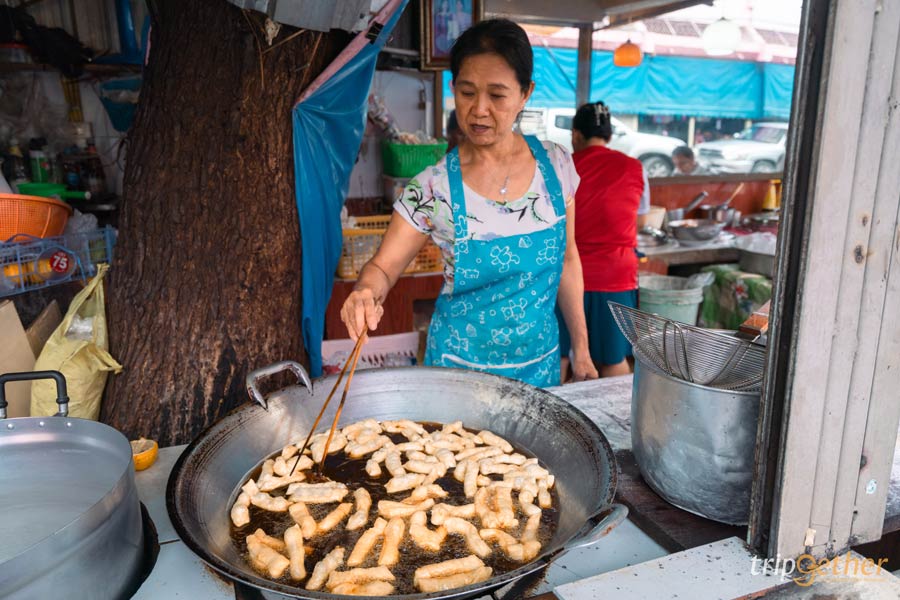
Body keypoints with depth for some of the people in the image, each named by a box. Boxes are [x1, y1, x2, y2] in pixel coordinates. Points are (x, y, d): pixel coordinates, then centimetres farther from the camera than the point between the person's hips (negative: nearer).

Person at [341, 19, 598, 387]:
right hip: (462, 367, -3)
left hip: (541, 361, 3)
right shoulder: (433, 188, -17)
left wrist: (580, 348, 4)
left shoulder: (556, 164, -8)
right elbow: (383, 266, -9)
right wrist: (368, 292, -33)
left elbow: (567, 260, 2)